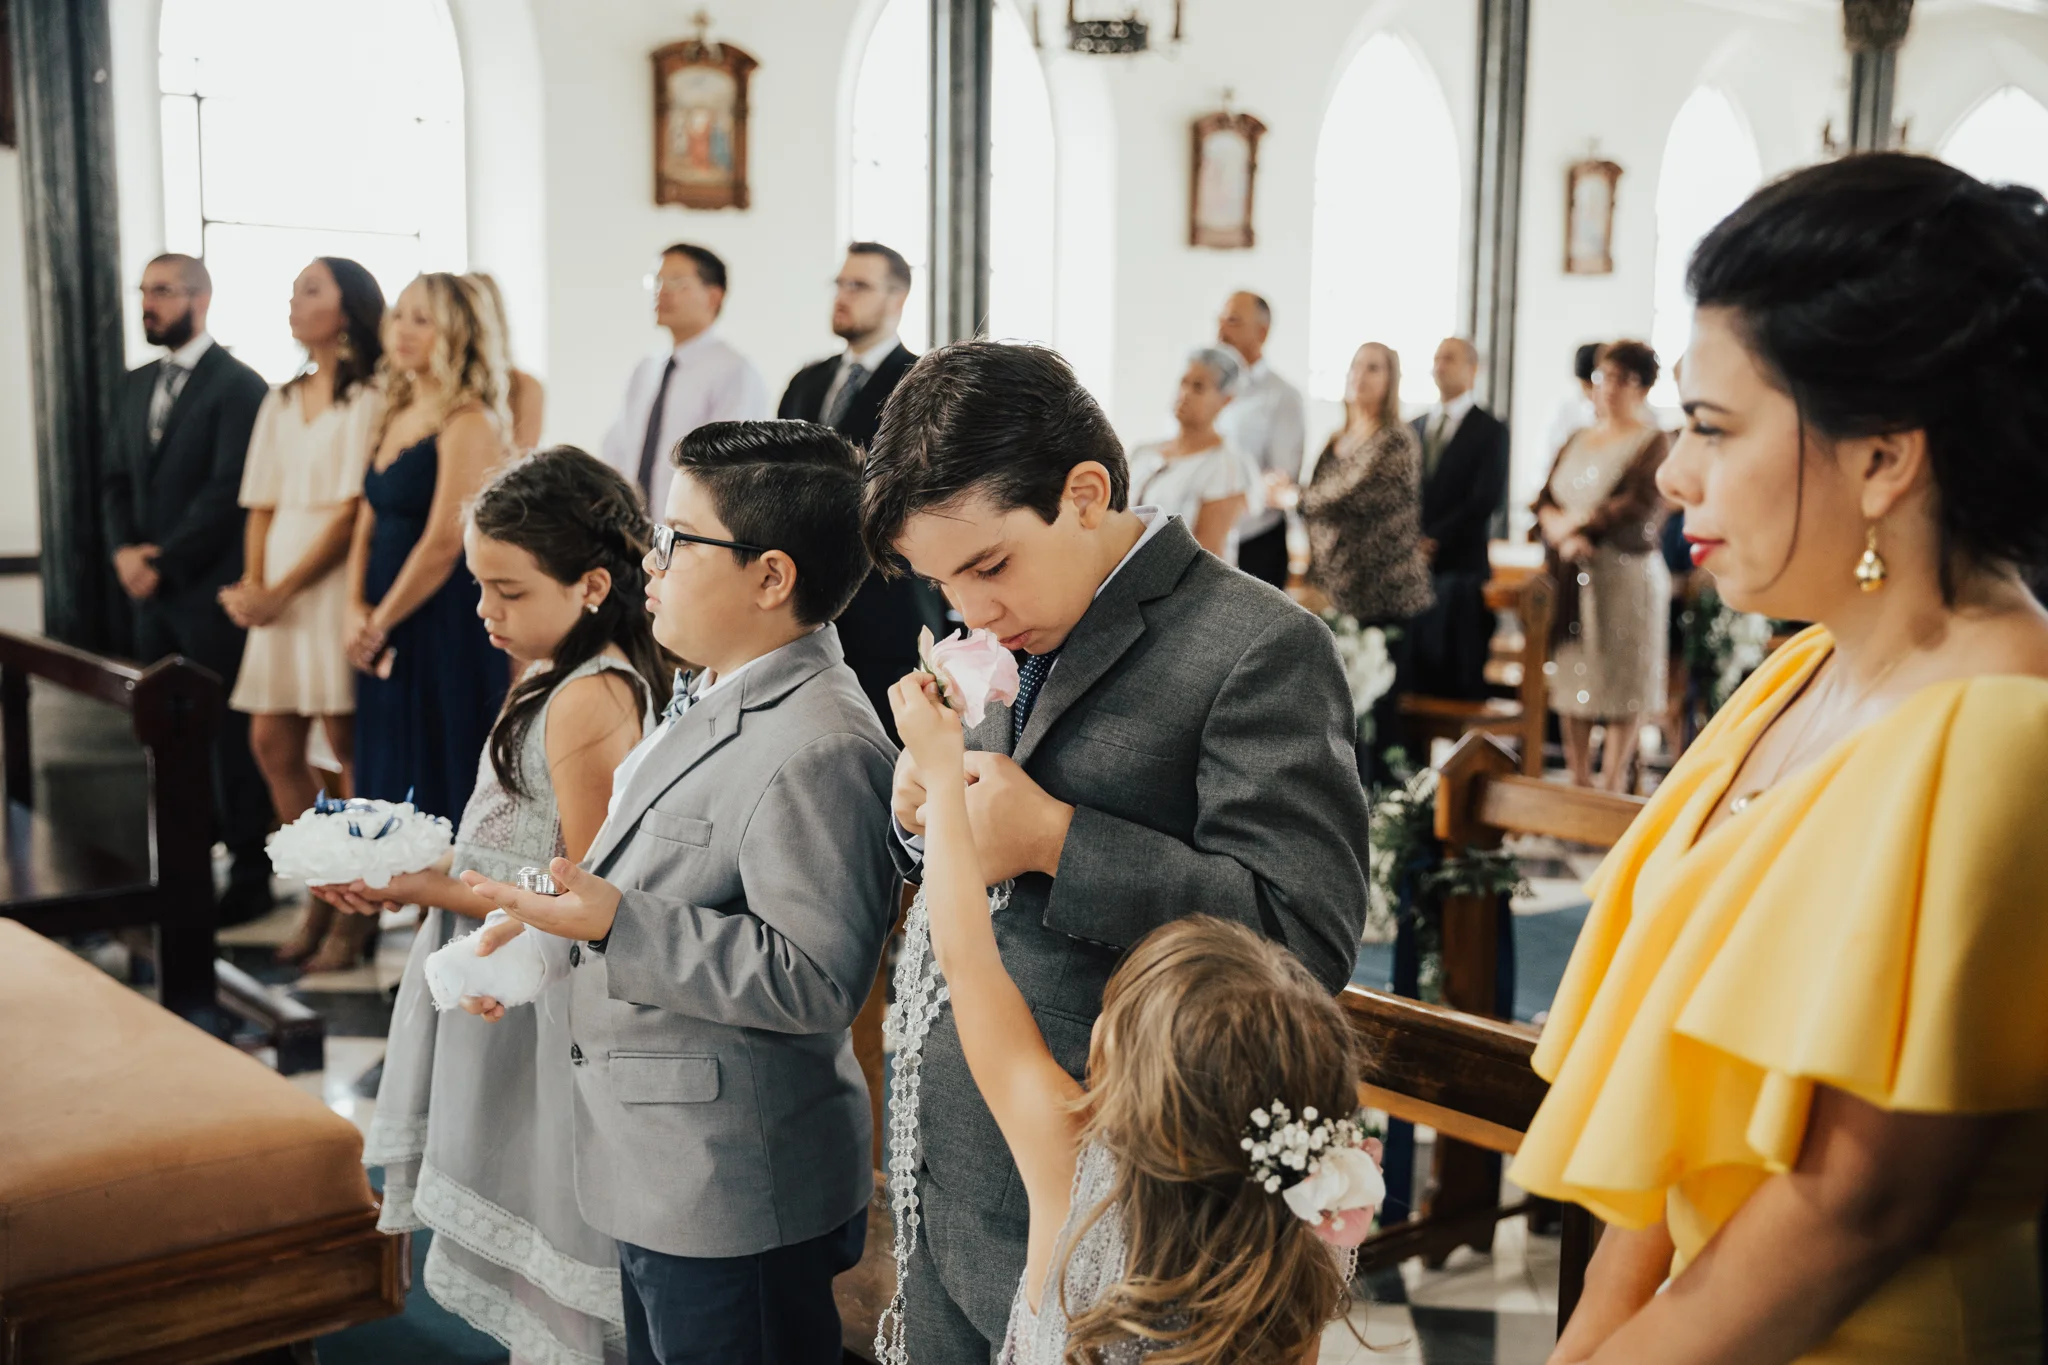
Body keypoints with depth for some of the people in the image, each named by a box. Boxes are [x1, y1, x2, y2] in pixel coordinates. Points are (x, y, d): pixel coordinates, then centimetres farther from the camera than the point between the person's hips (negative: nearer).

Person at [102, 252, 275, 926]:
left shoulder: (237, 386, -9)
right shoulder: (138, 384, 16)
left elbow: (228, 491, -15)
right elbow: (118, 480, 16)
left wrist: (163, 563, -14)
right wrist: (124, 549, -2)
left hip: (211, 593, -7)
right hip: (153, 592, 7)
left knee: (231, 736, -2)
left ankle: (250, 875, 7)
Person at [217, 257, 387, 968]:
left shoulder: (369, 399, -6)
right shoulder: (280, 402, 17)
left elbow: (352, 511, -12)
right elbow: (263, 504, 14)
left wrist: (281, 592, -13)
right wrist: (252, 585, -1)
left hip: (336, 583, -7)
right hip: (276, 590, 7)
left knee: (347, 744, -4)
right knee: (272, 742, 5)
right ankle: (322, 899, 17)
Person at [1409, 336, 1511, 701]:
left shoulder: (1490, 430, 2)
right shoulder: (1415, 427, 18)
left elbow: (1488, 498, -8)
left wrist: (1435, 540, -11)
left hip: (1461, 565, -4)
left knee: (1461, 677, -4)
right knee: (1418, 670, 2)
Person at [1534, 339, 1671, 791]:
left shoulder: (1654, 443, -2)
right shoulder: (1578, 442, 17)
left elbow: (1641, 507, -14)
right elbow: (1545, 500, 9)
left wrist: (1575, 521, -9)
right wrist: (1564, 533, -12)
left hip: (1626, 572, -6)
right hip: (1574, 575, 6)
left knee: (1624, 684, -3)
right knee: (1573, 679, 6)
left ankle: (1612, 785, 2)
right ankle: (1578, 779, 12)